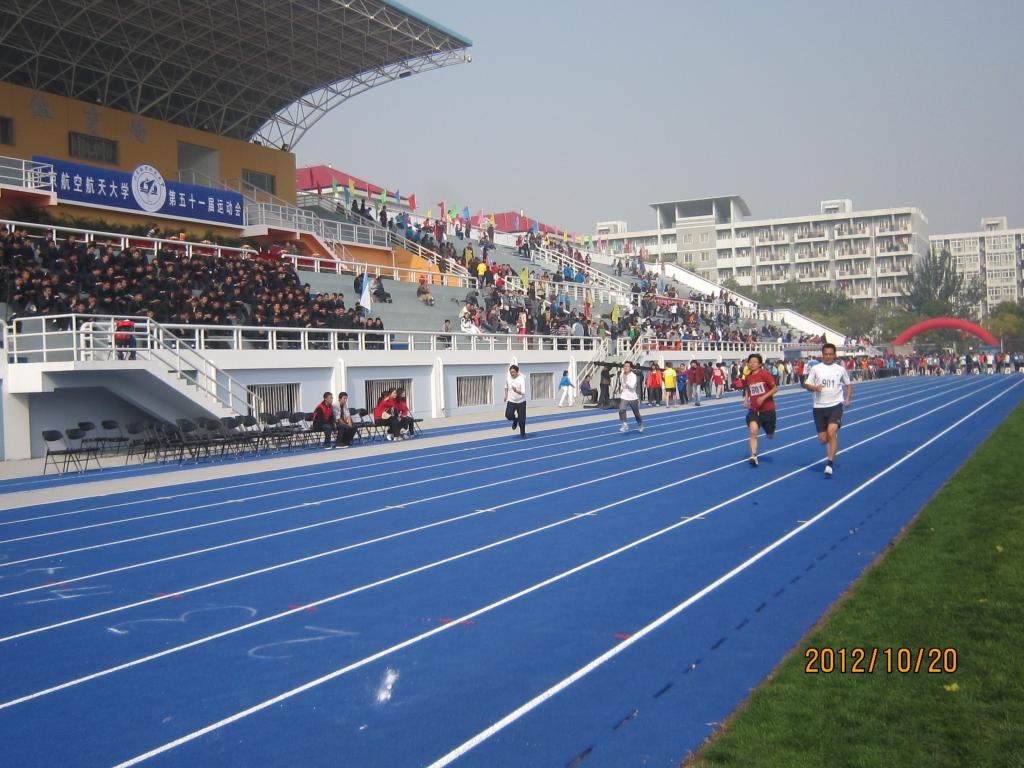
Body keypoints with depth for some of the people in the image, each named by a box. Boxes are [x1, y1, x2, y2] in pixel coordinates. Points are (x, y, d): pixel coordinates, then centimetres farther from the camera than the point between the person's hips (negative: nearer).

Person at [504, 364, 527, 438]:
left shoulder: (521, 379, -22)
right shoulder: (508, 377, -7)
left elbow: (523, 392, -31)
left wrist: (516, 391, -49)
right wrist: (506, 395, 15)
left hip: (521, 402, -3)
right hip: (511, 401, 3)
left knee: (521, 419, 3)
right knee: (508, 415, -19)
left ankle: (522, 433, 27)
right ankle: (515, 420, 16)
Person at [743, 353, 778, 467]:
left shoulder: (765, 374, -13)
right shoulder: (748, 377, 2)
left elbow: (775, 388, -12)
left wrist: (763, 397, -22)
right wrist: (746, 399, 4)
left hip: (768, 409, -2)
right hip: (754, 409, 3)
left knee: (770, 435, 11)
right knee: (753, 430, -22)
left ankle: (770, 431, 50)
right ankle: (754, 456, -22)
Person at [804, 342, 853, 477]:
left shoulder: (840, 369, 5)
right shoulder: (815, 369, 3)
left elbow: (849, 385, 17)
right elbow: (807, 385, 5)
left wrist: (848, 398, 2)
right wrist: (815, 388, -17)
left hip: (835, 405, -1)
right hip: (819, 407, 1)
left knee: (831, 432, -22)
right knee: (823, 439, 4)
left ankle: (830, 463, -16)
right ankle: (834, 445, 42)